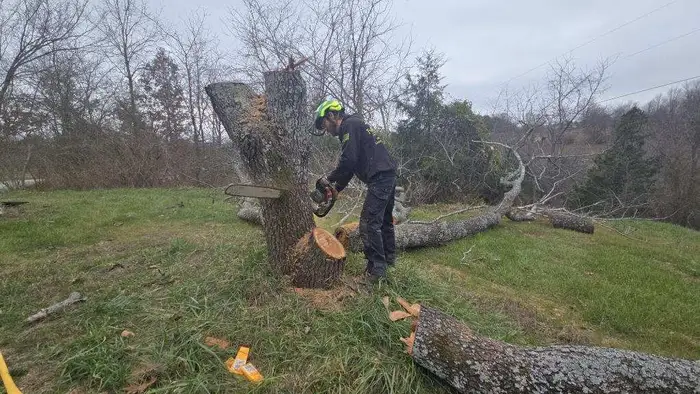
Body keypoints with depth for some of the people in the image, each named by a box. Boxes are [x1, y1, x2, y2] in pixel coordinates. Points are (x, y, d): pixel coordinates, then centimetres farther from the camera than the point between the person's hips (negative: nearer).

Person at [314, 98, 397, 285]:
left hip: (380, 178, -11)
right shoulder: (354, 125, 23)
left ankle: (377, 270, -6)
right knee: (384, 219, 21)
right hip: (388, 175, 11)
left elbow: (348, 160, -19)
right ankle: (389, 257, 35)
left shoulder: (349, 125, -8)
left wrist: (329, 179, -4)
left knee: (369, 223, -10)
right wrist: (336, 189, 18)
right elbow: (351, 165, 22)